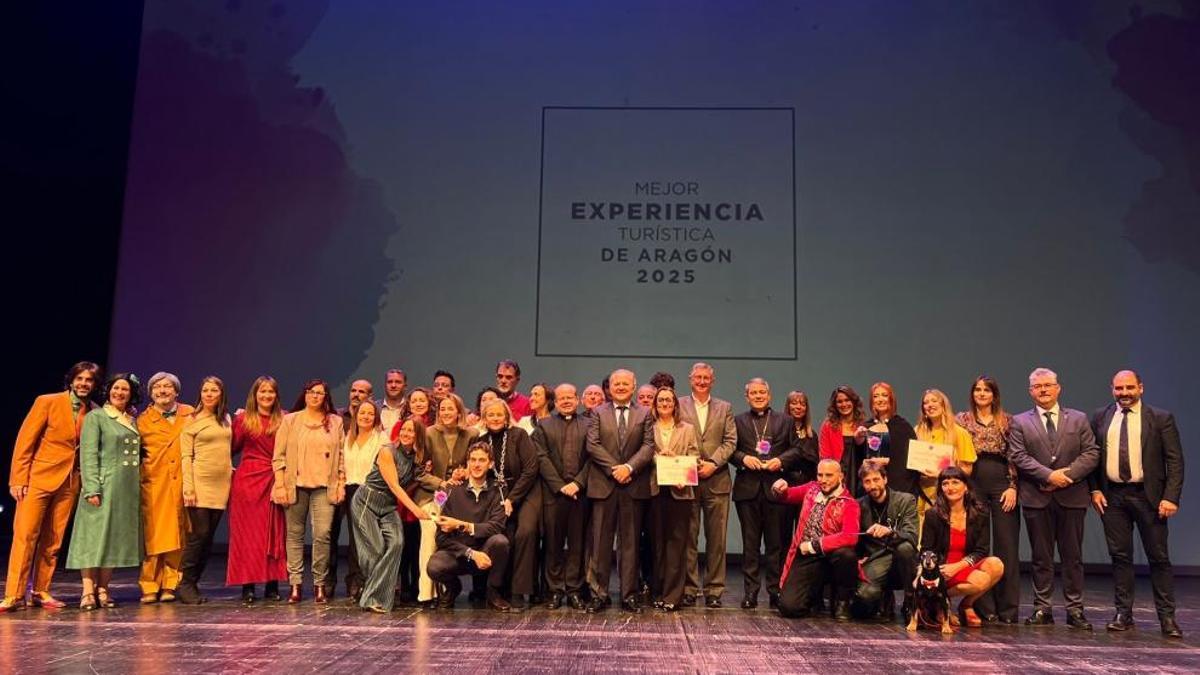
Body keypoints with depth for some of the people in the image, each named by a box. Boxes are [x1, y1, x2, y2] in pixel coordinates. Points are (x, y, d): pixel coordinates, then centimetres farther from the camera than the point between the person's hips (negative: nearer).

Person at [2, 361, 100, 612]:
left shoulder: (94, 412, 6)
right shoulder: (47, 402, -3)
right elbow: (25, 441, -4)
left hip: (70, 483, 3)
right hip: (39, 478, -3)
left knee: (53, 540, 6)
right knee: (25, 535, -5)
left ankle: (41, 592, 13)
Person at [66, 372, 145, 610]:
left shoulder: (133, 421, 16)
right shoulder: (95, 417, 0)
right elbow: (88, 454, -8)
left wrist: (139, 485, 6)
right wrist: (92, 489, -16)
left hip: (129, 489, 6)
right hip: (104, 485, -5)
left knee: (115, 538, 6)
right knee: (94, 536, -5)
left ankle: (102, 589, 11)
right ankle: (88, 591, -3)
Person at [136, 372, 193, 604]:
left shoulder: (189, 414, 10)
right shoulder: (143, 420, 7)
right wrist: (141, 464, -3)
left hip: (182, 483, 1)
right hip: (154, 483, -1)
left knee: (177, 535, 2)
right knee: (153, 535, -3)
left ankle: (170, 585, 9)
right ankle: (150, 587, 4)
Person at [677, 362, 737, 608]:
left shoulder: (725, 408, 14)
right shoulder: (678, 406, 8)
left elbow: (730, 441, 5)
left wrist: (713, 463, -10)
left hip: (716, 480, 1)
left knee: (716, 539, 2)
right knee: (688, 537, 2)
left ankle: (714, 590, 10)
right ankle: (689, 589, 9)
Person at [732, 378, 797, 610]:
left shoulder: (785, 421, 12)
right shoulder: (738, 421, 12)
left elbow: (796, 449, 6)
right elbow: (730, 449, 7)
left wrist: (781, 460, -11)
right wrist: (743, 458, -11)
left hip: (775, 487, 0)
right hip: (748, 488, 0)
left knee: (775, 543, 3)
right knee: (750, 543, 4)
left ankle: (775, 591, 10)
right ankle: (751, 592, 9)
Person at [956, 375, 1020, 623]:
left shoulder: (1007, 421, 8)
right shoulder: (962, 420, 9)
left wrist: (1013, 487, -6)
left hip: (1002, 485, 0)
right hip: (973, 485, 0)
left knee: (1007, 547, -1)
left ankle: (1008, 609, 7)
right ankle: (984, 609, 9)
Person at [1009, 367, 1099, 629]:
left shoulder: (1079, 419, 10)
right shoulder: (1020, 423, 6)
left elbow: (1091, 453, 1)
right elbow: (1018, 457, -4)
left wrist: (1067, 474, -12)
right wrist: (1049, 475, -15)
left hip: (1072, 497, 1)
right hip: (1037, 497, -1)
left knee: (1073, 556, 5)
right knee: (1041, 557, 5)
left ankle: (1075, 610, 12)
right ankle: (1042, 609, 12)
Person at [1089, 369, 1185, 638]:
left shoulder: (1161, 418, 0)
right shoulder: (1100, 417, 8)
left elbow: (1175, 461, -3)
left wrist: (1171, 497, -12)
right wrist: (1094, 489, 0)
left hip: (1148, 496, -2)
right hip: (1112, 496, 2)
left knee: (1159, 557, 3)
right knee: (1120, 556, 7)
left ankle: (1167, 617, 12)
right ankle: (1123, 613, 15)